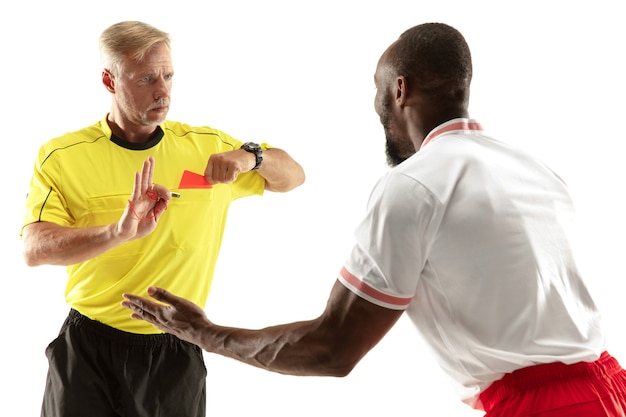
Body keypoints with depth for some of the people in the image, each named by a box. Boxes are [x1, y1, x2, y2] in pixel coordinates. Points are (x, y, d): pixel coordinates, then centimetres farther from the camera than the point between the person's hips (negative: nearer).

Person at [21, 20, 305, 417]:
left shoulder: (207, 146, 2)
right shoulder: (62, 157, -7)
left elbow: (294, 176, 12)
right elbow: (35, 249, -20)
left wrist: (250, 157, -11)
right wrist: (119, 232, -37)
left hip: (176, 355, 2)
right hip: (88, 351, -2)